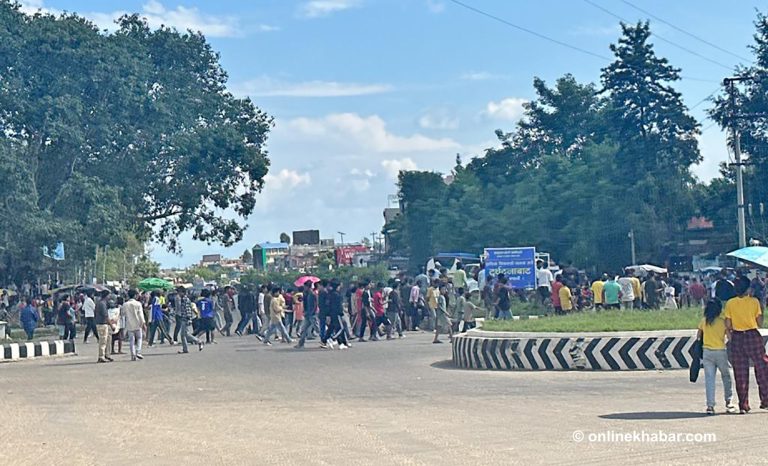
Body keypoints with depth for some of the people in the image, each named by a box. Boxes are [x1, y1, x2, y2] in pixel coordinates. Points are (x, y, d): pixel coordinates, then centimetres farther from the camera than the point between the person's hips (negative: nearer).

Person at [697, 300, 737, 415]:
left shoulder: (703, 321, 3)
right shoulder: (723, 320, -3)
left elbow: (698, 336, 13)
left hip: (707, 352, 2)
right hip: (721, 351, -2)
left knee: (709, 379, 1)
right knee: (726, 376, 15)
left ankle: (710, 406, -5)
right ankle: (729, 402, 16)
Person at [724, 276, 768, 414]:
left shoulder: (730, 303, -2)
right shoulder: (754, 301, -6)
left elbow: (728, 325, -3)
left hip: (737, 338, 2)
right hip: (753, 336, -2)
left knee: (740, 374, 6)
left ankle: (743, 405, 6)